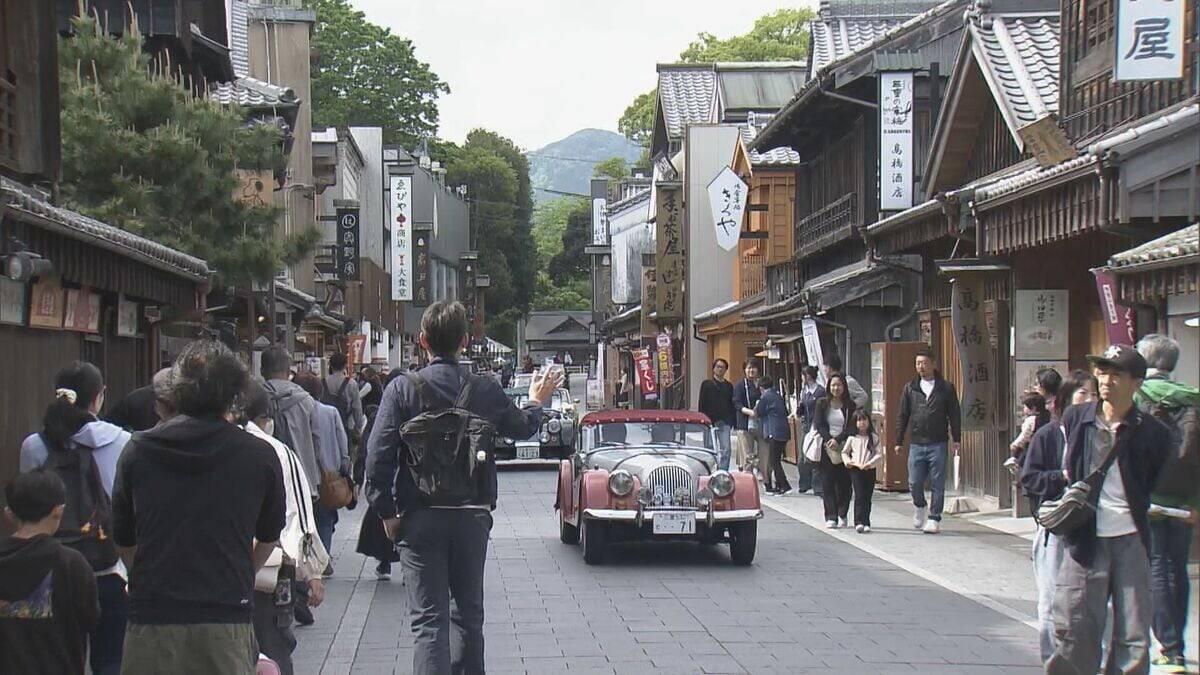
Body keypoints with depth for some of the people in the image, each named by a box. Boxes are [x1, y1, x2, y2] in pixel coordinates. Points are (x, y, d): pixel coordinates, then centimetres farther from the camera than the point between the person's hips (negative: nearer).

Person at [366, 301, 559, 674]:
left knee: (429, 620, -2)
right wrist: (536, 402, 38)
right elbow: (523, 428, 16)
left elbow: (378, 457, -13)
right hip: (473, 517, 2)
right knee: (470, 613, 19)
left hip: (420, 519, -2)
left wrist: (387, 512, -2)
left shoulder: (401, 389, -8)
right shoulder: (486, 390, -2)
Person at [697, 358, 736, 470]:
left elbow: (732, 405, 13)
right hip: (710, 421, -2)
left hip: (725, 422, 2)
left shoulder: (729, 386, 14)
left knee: (726, 449, -6)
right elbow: (702, 404, 2)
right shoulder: (706, 384, 5)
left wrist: (733, 421, 5)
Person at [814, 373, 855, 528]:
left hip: (844, 448, 0)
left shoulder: (850, 405, 5)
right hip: (826, 449, 0)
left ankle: (842, 515, 11)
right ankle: (831, 517, -4)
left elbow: (851, 427, -2)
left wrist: (838, 440, -14)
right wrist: (829, 440, -14)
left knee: (844, 483, 0)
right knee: (827, 483, -4)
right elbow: (818, 425, 0)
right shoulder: (822, 403, 6)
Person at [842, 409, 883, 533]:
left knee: (867, 497, 4)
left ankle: (866, 523, 11)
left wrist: (870, 463, -15)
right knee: (859, 496, -10)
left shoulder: (873, 438, 5)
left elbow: (879, 454, 0)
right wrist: (847, 461, -4)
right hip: (855, 469, -1)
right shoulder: (852, 438, 6)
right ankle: (859, 522, -13)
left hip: (870, 470, 1)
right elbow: (844, 452, 15)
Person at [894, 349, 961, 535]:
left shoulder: (946, 388, 3)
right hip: (916, 444, 2)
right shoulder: (910, 388, 8)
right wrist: (899, 441, 8)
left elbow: (954, 415, 5)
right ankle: (920, 507, 30)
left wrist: (956, 440, -1)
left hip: (938, 444, -2)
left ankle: (934, 518, 7)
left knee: (937, 484, -1)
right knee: (914, 482, 2)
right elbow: (903, 416, 11)